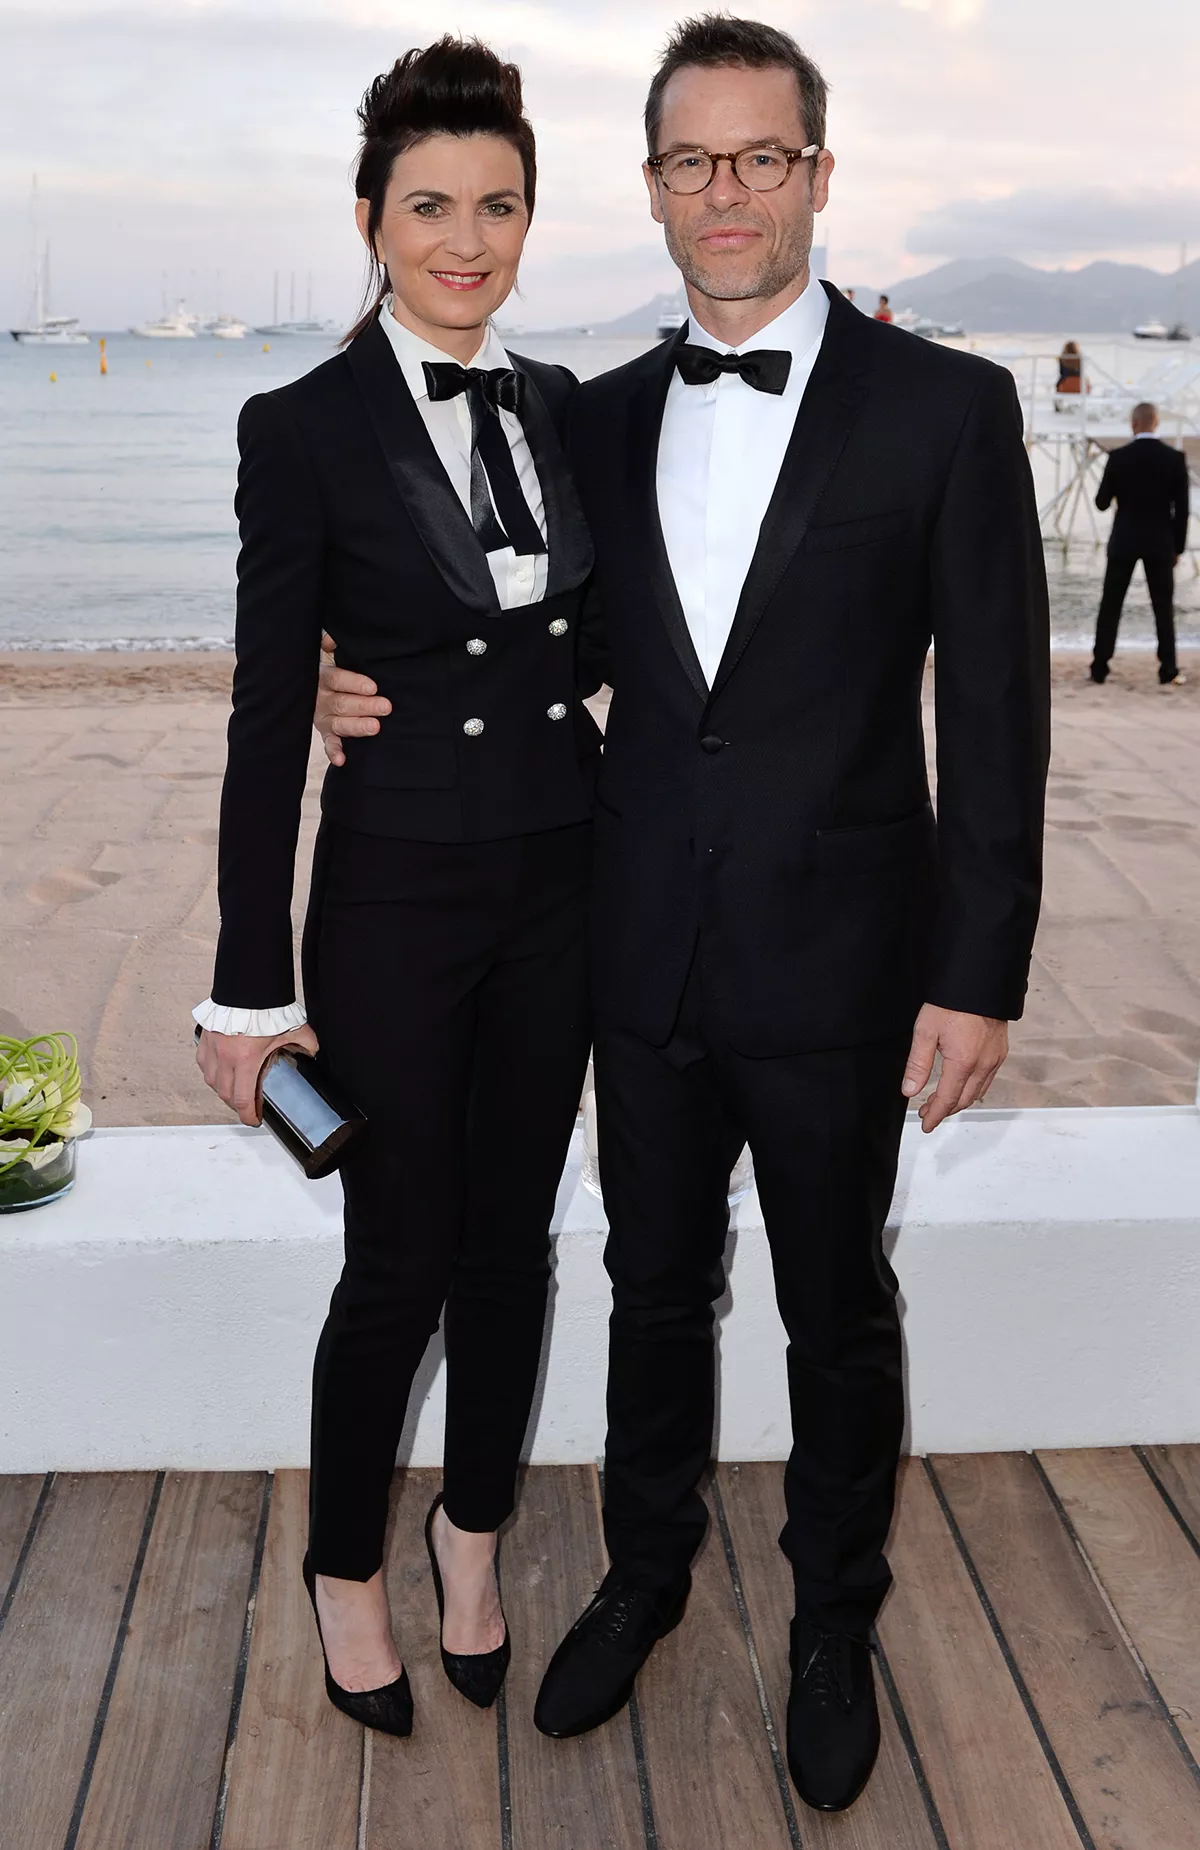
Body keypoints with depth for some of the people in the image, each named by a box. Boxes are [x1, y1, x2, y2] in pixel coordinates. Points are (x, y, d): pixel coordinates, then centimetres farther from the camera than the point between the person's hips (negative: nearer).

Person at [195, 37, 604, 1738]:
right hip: (394, 900, -4)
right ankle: (347, 1567, 31)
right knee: (400, 1264, 6)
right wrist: (253, 988, -10)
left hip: (557, 892, 5)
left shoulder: (565, 409, 6)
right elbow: (266, 723, -10)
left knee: (513, 1237, 14)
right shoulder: (305, 429, -8)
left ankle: (473, 1537, 36)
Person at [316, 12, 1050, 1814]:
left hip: (838, 966, -3)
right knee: (656, 1286, 19)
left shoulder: (945, 409, -8)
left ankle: (835, 1620, 38)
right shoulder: (603, 419, 5)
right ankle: (646, 1570, 43)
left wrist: (981, 976, -11)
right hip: (647, 955, 4)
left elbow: (997, 715, -8)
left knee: (837, 1310, 14)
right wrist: (377, 689, -3)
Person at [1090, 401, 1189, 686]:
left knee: (1110, 606, 7)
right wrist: (1178, 547, 6)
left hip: (1124, 542, -1)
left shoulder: (1118, 457, -7)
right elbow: (1182, 509, -3)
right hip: (1160, 543, 1)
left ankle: (1099, 669, 6)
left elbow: (1102, 502, 0)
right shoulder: (1175, 458, -5)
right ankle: (1169, 672, 7)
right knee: (1164, 608, 8)